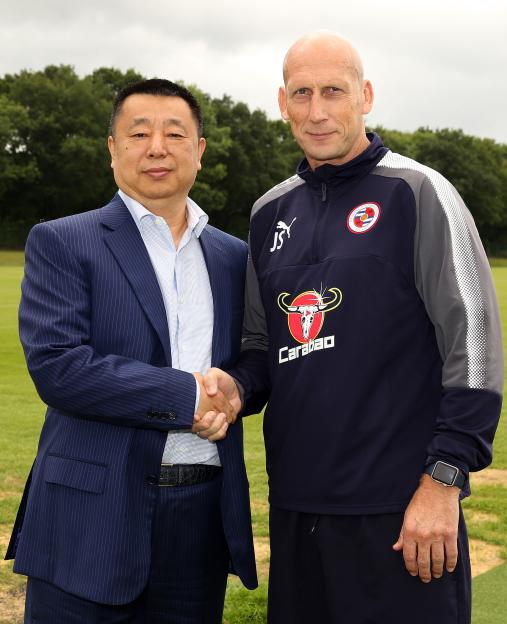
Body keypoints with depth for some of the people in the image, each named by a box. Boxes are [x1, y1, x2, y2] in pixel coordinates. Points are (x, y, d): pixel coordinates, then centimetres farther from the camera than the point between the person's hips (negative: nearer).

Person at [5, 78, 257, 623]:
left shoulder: (232, 256, 11)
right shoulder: (61, 242, -3)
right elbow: (57, 367, -14)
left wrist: (231, 394, -7)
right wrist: (189, 395, -14)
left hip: (206, 517, 4)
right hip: (94, 515, -4)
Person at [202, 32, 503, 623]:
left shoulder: (416, 192, -5)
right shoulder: (271, 212, 12)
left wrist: (443, 480, -14)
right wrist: (236, 384, -3)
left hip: (399, 509, -5)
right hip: (295, 502, 6)